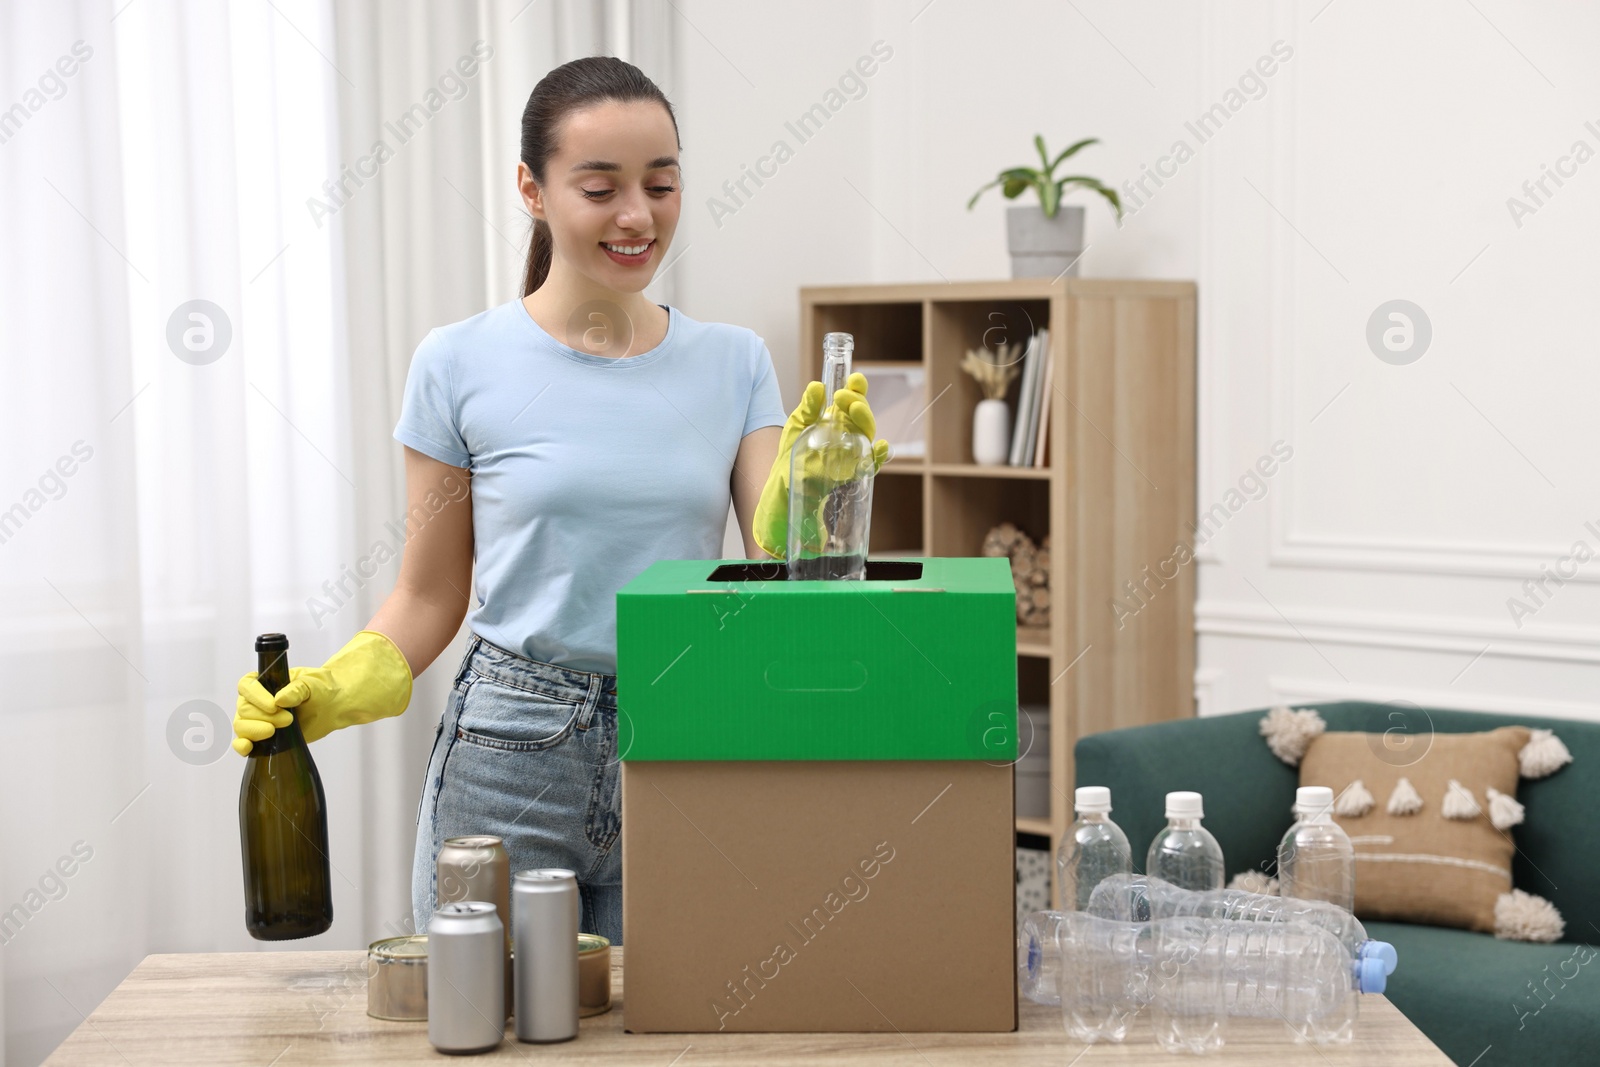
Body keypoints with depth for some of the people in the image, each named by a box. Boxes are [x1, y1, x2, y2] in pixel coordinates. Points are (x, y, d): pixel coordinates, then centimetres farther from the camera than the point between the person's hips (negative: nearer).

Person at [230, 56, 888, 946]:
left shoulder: (734, 362, 3)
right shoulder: (459, 364, -3)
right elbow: (430, 597, 3)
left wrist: (812, 482, -23)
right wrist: (331, 692, -13)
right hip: (511, 762, -2)